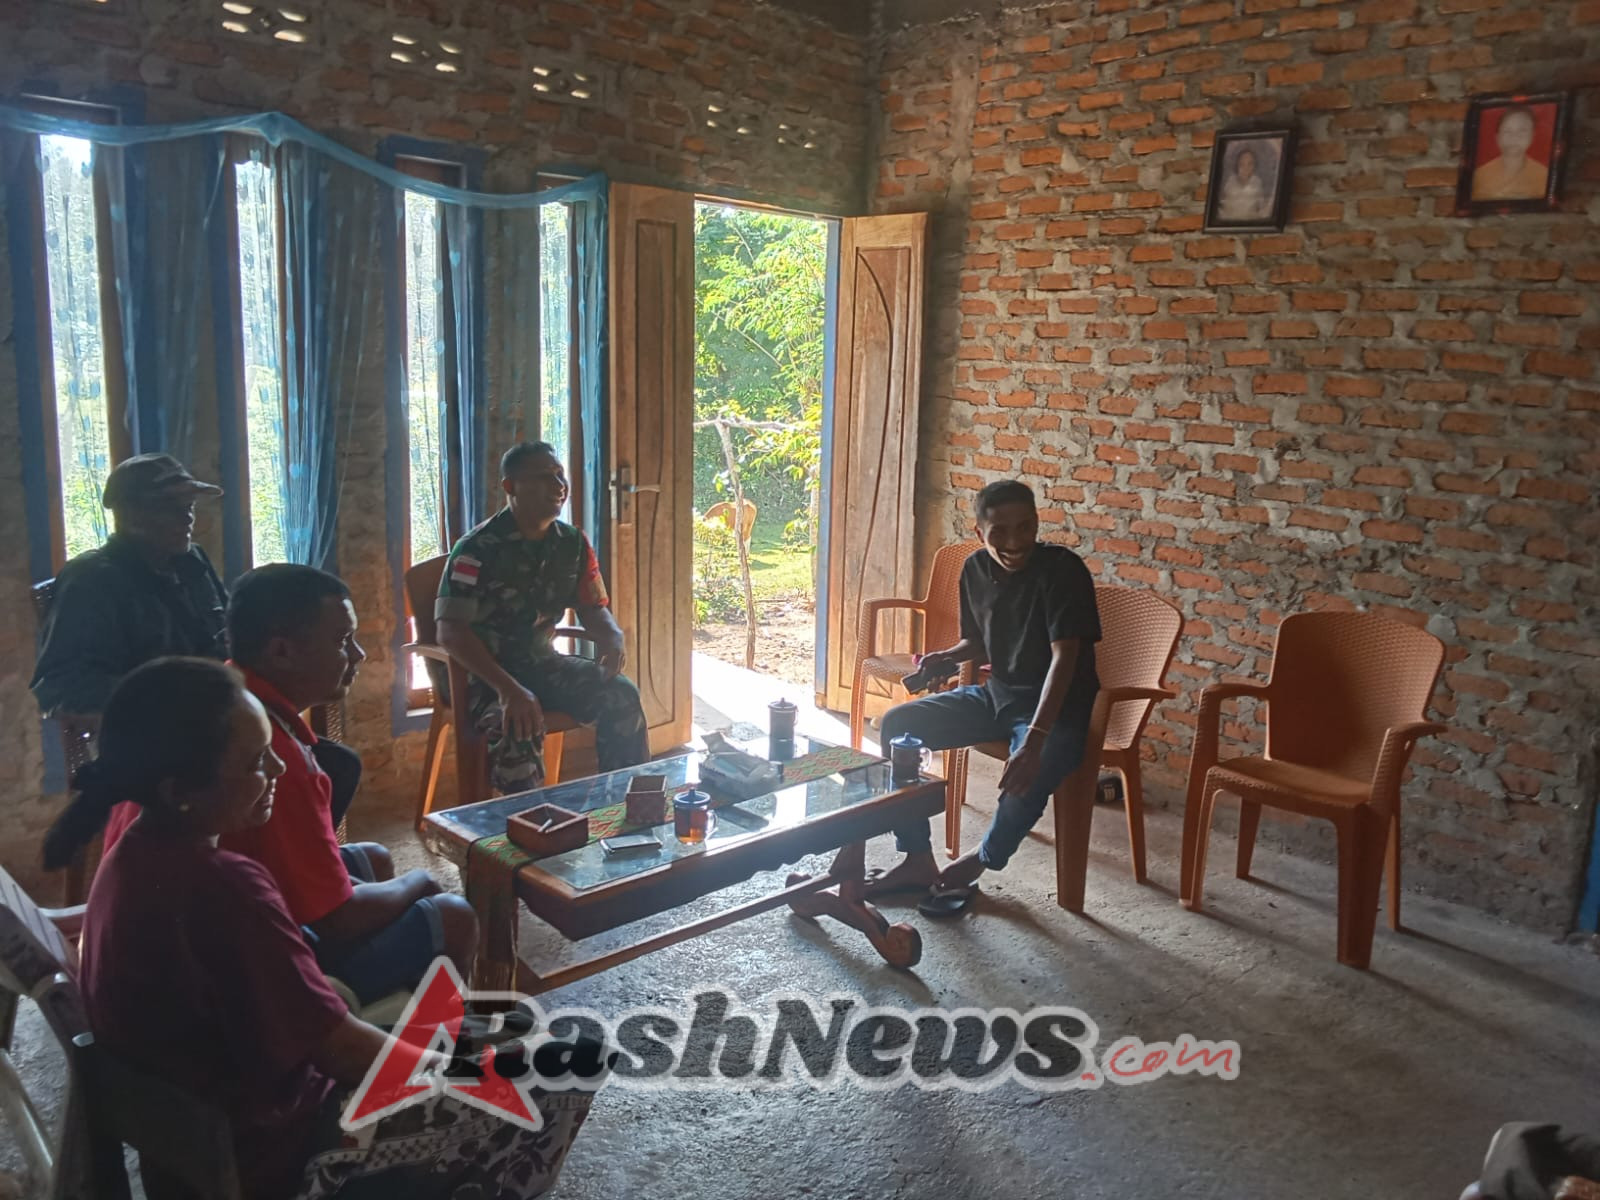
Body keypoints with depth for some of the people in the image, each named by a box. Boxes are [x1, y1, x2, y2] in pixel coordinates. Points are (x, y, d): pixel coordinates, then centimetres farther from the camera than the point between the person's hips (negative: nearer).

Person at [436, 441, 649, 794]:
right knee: (519, 725, -36)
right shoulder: (478, 549, -18)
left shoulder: (573, 544, 1)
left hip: (541, 660, 6)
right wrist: (509, 689, -38)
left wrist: (613, 637, -16)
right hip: (483, 672, -6)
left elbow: (593, 608, 11)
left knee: (621, 694, -16)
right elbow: (451, 632, -24)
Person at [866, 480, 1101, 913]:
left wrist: (1034, 739, -40)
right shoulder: (975, 570, -1)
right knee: (897, 724, -5)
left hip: (1056, 708, -7)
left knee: (1027, 778, -35)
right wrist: (946, 658, -9)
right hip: (994, 695, 7)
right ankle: (918, 860, 1)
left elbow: (1064, 658, -29)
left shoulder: (1063, 570, -21)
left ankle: (976, 863, -1)